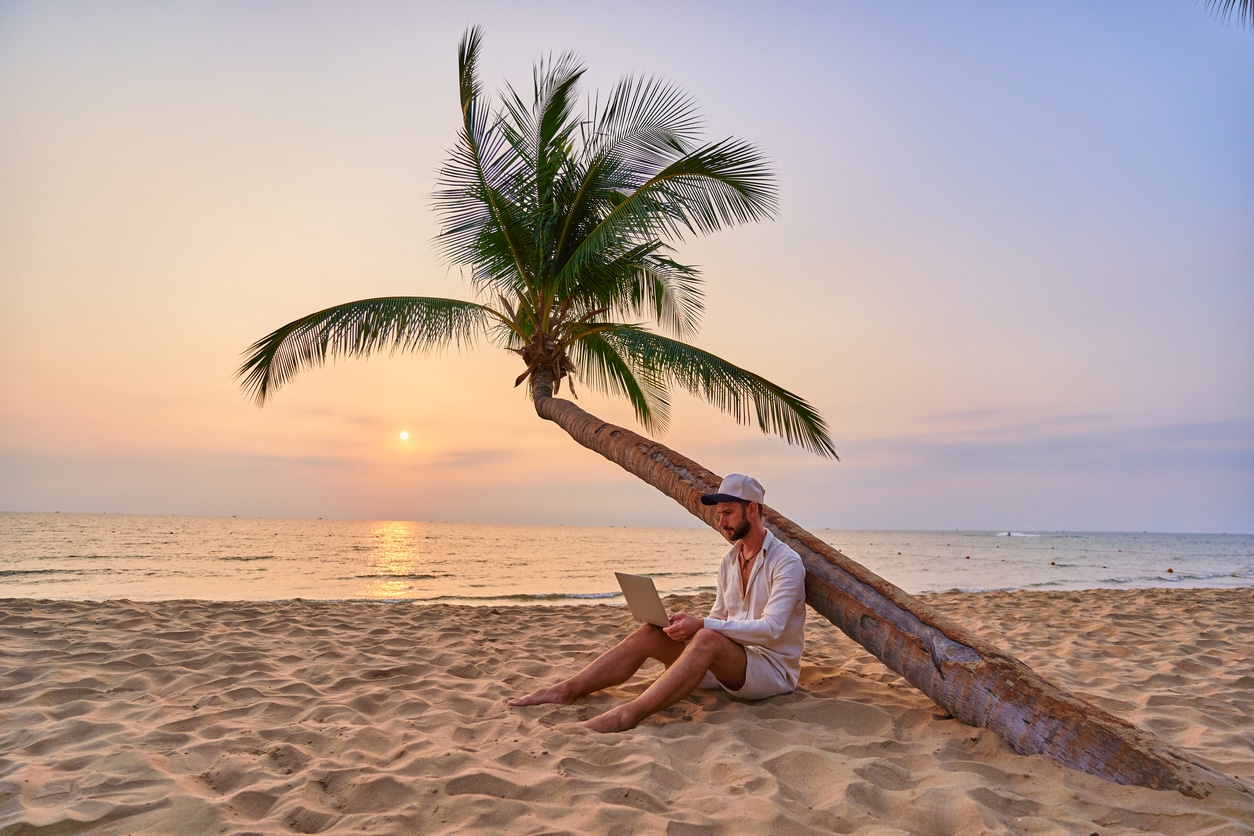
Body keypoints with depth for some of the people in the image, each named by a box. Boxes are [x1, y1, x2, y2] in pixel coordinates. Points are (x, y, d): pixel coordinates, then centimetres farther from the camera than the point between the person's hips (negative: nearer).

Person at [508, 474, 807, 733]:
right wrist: (688, 624, -8)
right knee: (651, 633, -14)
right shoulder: (729, 561, 12)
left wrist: (701, 624, -30)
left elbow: (771, 629, -23)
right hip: (729, 661, 7)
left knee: (708, 639, -38)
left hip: (773, 669, -7)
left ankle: (628, 714, -49)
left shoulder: (786, 562, -11)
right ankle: (566, 690, -19)